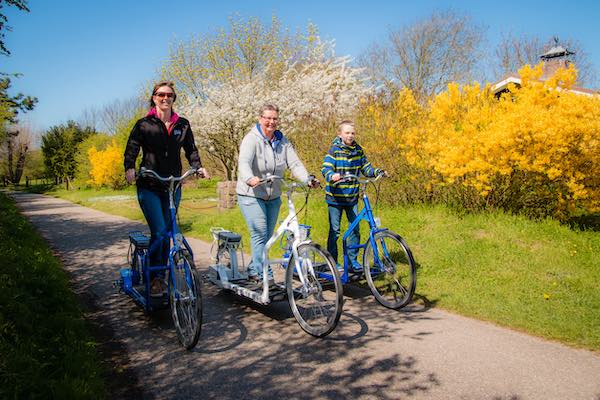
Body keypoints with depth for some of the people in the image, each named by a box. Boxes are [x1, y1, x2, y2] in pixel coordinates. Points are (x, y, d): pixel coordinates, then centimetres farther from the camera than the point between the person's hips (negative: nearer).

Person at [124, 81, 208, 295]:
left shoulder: (182, 125, 9)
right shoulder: (144, 124, 0)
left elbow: (191, 149, 11)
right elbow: (132, 148, -7)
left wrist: (198, 167, -8)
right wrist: (129, 168, -26)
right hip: (149, 187, -3)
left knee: (167, 233, 8)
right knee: (159, 232, -15)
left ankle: (161, 276, 21)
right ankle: (155, 277, -1)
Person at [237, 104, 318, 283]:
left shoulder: (282, 142, 5)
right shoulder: (251, 139, -12)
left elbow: (295, 163, -5)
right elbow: (244, 162, -28)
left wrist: (308, 179, -23)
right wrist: (249, 178, -49)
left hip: (273, 197, 6)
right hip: (251, 195, -6)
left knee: (267, 237, 12)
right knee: (260, 235, -13)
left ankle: (254, 271, 28)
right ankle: (265, 276, -7)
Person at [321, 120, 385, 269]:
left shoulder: (358, 151, 6)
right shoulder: (334, 150, -9)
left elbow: (365, 168, 11)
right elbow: (325, 168, -19)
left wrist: (377, 172, -8)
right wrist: (332, 176, -41)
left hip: (352, 197, 4)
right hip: (335, 197, -4)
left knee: (355, 228, 6)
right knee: (334, 230, 2)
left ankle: (353, 259, 21)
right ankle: (332, 261, 15)